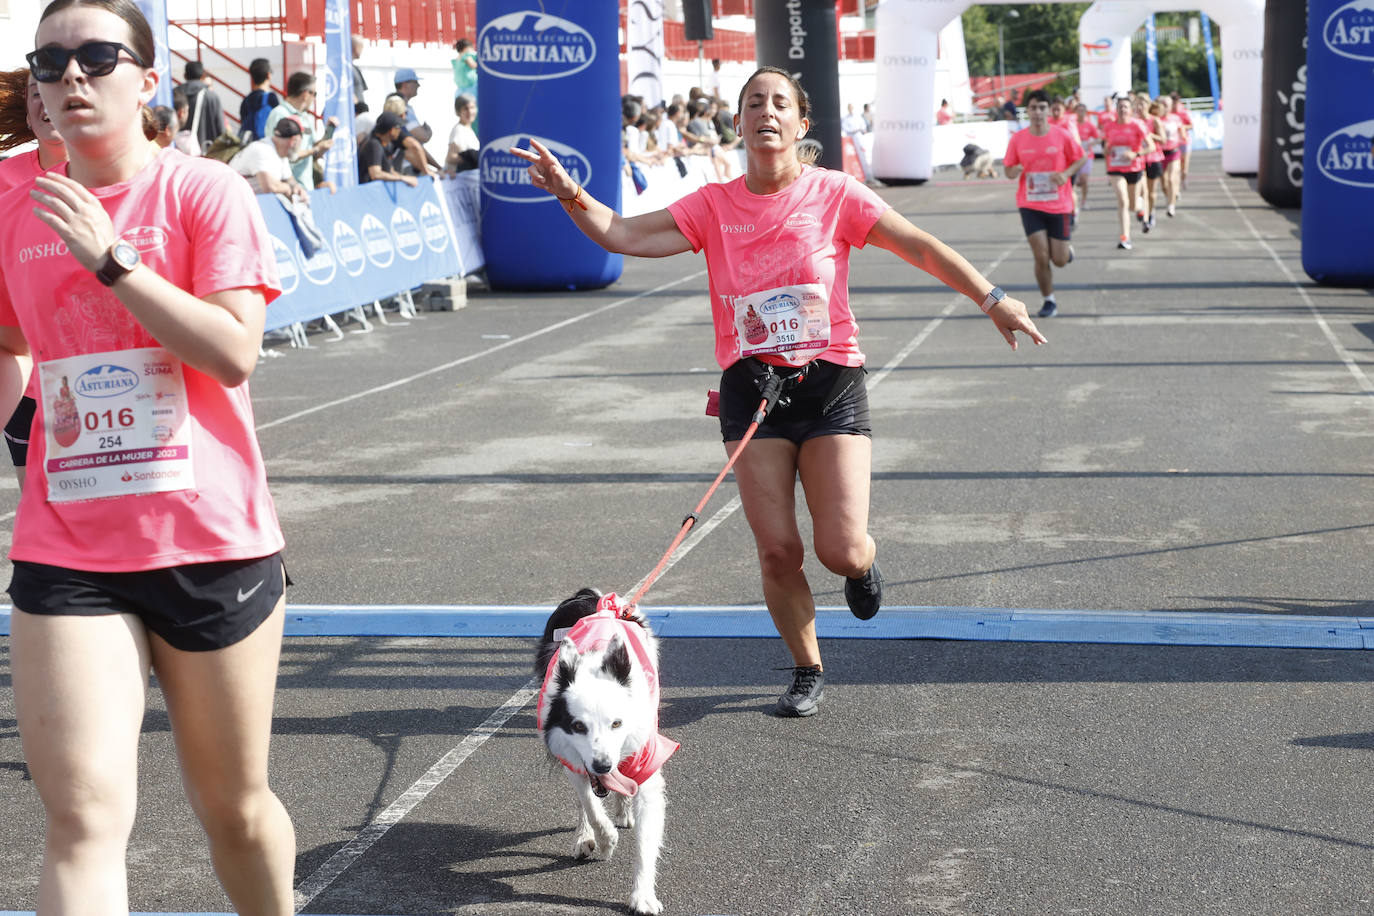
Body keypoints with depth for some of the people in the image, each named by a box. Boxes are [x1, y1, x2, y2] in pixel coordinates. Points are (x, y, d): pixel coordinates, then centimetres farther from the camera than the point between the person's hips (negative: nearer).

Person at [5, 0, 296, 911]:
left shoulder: (204, 190, -5)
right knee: (82, 819, -8)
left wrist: (110, 259, -19)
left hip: (211, 540, -2)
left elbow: (235, 353, -17)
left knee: (235, 805, 13)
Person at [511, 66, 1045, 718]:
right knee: (777, 549, -1)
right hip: (751, 388, 2)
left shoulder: (834, 194, -2)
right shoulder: (713, 206, 3)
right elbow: (622, 235, -2)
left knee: (840, 550, -9)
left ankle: (863, 563, 30)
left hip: (830, 383, -1)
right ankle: (807, 672, 22)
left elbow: (921, 247, -3)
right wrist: (569, 193, -19)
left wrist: (992, 300, -10)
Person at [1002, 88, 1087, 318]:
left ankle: (1067, 248, 40)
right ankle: (1048, 301, 11)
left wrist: (1066, 174, -15)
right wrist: (1015, 171, -19)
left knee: (1059, 260, 2)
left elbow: (1081, 158, 3)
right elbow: (1008, 169, 5)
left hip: (1059, 206, 0)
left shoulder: (1062, 136, -8)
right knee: (1041, 257, -8)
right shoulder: (1017, 139, -4)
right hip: (1030, 206, 0)